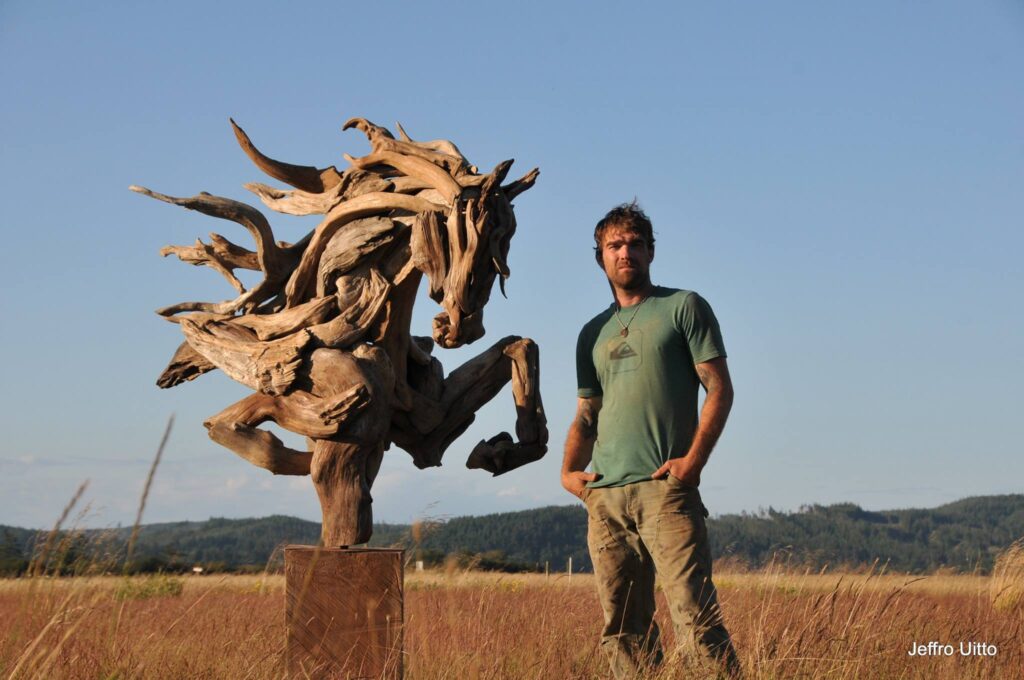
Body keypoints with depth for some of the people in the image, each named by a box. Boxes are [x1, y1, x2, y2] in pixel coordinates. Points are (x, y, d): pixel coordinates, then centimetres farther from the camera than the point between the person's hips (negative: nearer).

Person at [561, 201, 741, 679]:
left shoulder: (683, 307, 7)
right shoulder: (594, 333, 22)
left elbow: (719, 389, 0)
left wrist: (694, 459, -13)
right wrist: (569, 470, 5)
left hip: (666, 487, -6)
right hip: (605, 495, 6)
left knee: (695, 616, -16)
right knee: (622, 629, 5)